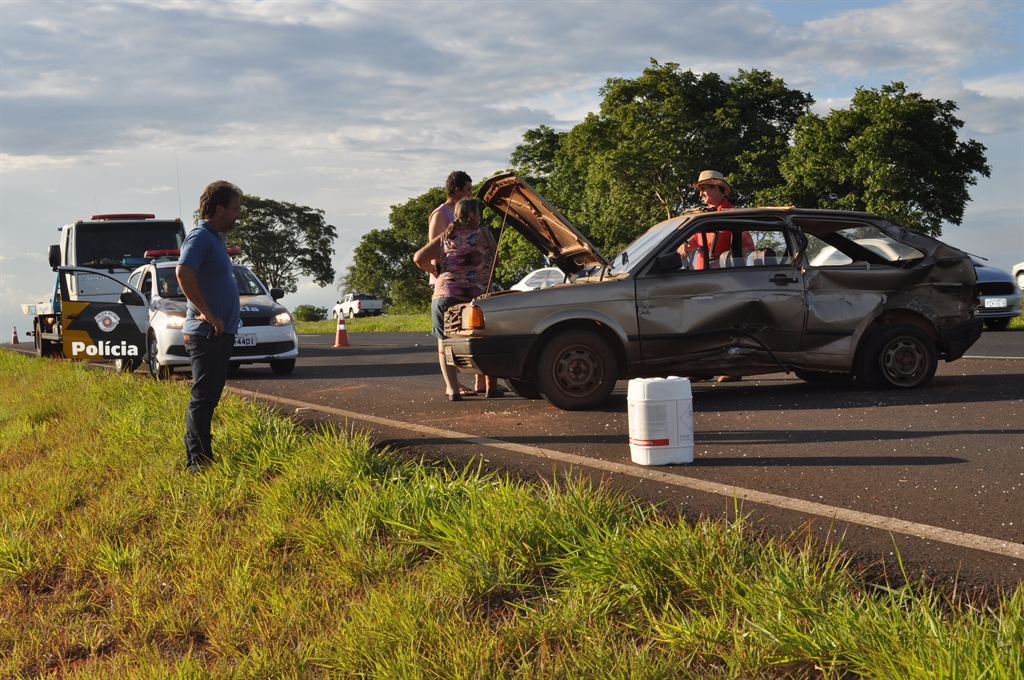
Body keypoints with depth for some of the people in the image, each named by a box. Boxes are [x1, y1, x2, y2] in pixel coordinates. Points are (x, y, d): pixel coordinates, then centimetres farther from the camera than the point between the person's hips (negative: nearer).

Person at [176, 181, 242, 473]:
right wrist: (207, 314, -24)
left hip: (219, 333, 10)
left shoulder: (215, 238, 18)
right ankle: (200, 461, -4)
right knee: (203, 399, -7)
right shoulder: (200, 236, -13)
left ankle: (195, 458, 21)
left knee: (207, 398, 14)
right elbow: (183, 272, -29)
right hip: (208, 334, -10)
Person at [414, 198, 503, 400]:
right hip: (475, 297, -2)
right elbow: (495, 259, 16)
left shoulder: (444, 237, 13)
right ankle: (491, 387, 19)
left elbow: (419, 258, 6)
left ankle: (453, 389, -2)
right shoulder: (483, 234, 6)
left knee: (444, 343, 13)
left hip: (444, 295, 2)